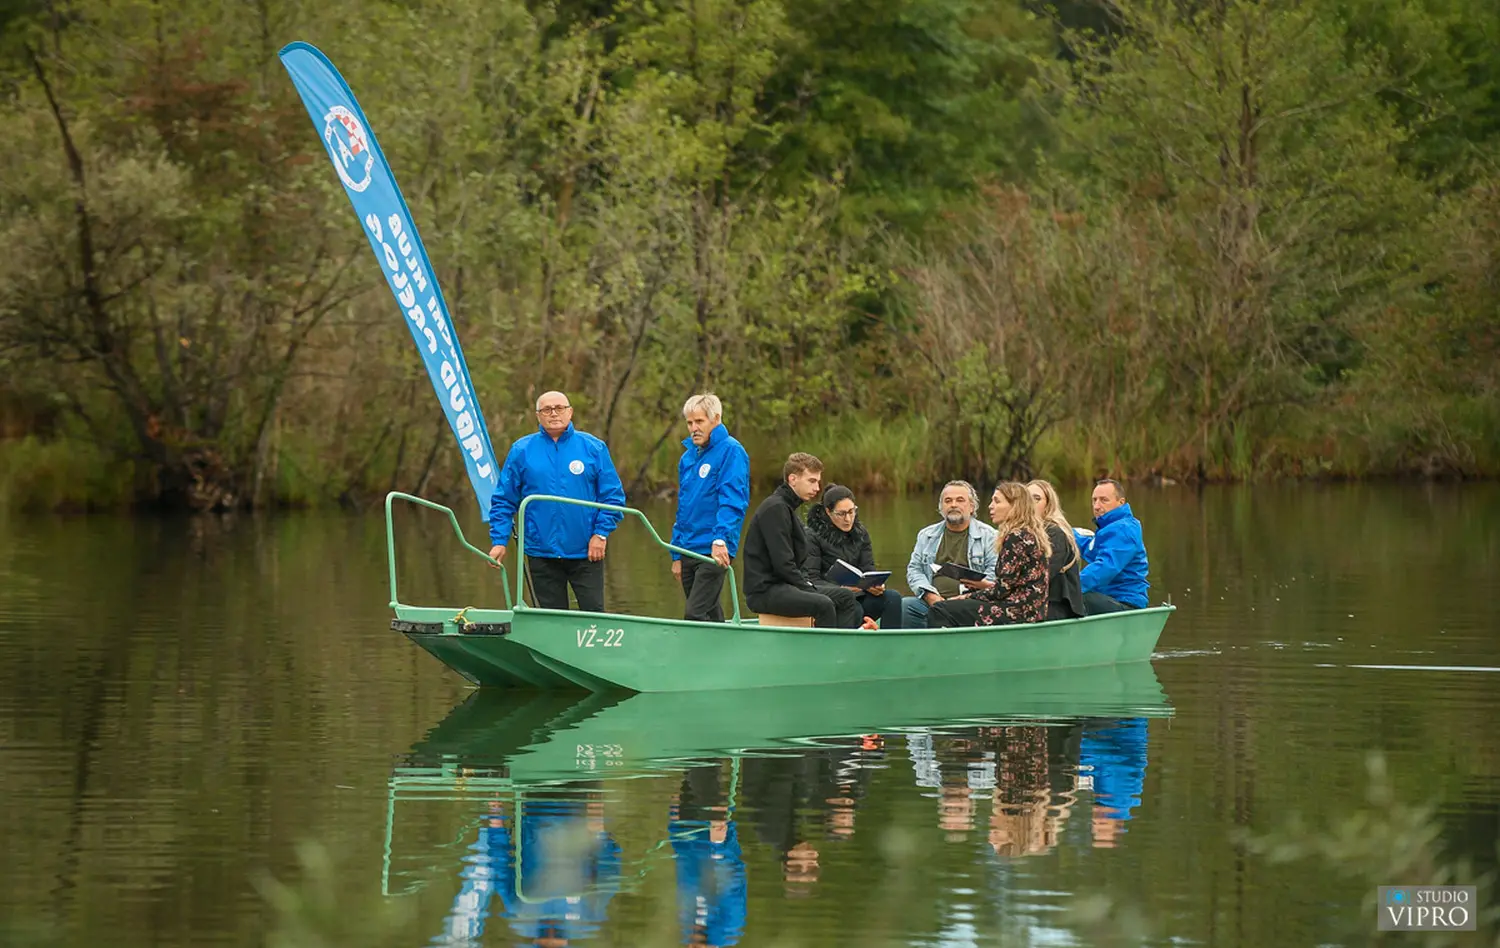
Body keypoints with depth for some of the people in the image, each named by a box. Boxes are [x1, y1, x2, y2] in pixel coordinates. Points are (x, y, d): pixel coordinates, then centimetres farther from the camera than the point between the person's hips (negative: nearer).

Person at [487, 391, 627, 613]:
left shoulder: (593, 448, 2)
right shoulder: (522, 451, 4)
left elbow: (613, 495, 3)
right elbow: (503, 501, 6)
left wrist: (601, 534, -7)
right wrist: (499, 541, -2)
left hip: (586, 553, -1)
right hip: (541, 551, 1)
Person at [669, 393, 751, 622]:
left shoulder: (731, 451, -7)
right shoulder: (688, 457, 16)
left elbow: (732, 501, -17)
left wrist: (721, 539, -30)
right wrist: (676, 555, 18)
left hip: (716, 551, -8)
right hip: (689, 551, 8)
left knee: (695, 615, -17)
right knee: (710, 616, 11)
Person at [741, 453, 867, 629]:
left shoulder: (787, 508, 19)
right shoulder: (775, 508, -12)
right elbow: (782, 563, -19)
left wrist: (809, 585, 3)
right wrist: (810, 590, -14)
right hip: (764, 591, -11)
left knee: (845, 597, 6)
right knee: (823, 605, -29)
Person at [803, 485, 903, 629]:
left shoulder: (861, 533, 15)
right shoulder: (813, 536, -2)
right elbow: (811, 579, -10)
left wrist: (875, 586, -14)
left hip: (858, 597, 6)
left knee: (893, 597, -20)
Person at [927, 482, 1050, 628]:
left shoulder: (1016, 538, -12)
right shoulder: (1030, 535, 18)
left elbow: (1003, 588, -14)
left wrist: (967, 598, -3)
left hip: (1017, 614, -10)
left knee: (939, 611, -11)